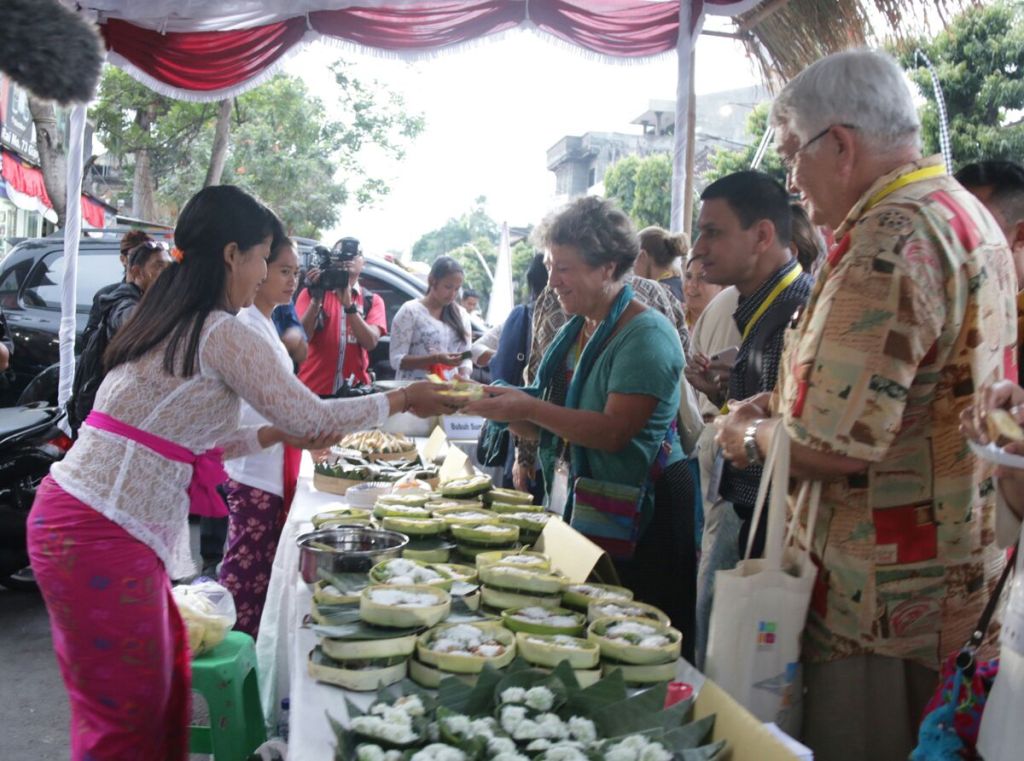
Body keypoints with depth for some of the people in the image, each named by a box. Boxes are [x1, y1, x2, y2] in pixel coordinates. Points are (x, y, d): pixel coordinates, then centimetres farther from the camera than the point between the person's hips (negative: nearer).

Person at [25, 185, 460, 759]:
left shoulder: (166, 325, 15)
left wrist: (275, 435, 18)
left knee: (165, 684, 17)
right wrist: (403, 400, 6)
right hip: (102, 538, -9)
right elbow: (312, 416, -7)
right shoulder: (224, 335, -14)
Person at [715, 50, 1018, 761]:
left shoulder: (891, 240, -24)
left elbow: (834, 446, -28)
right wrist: (783, 402, 11)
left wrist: (752, 438, -7)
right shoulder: (963, 213, 10)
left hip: (889, 593, -10)